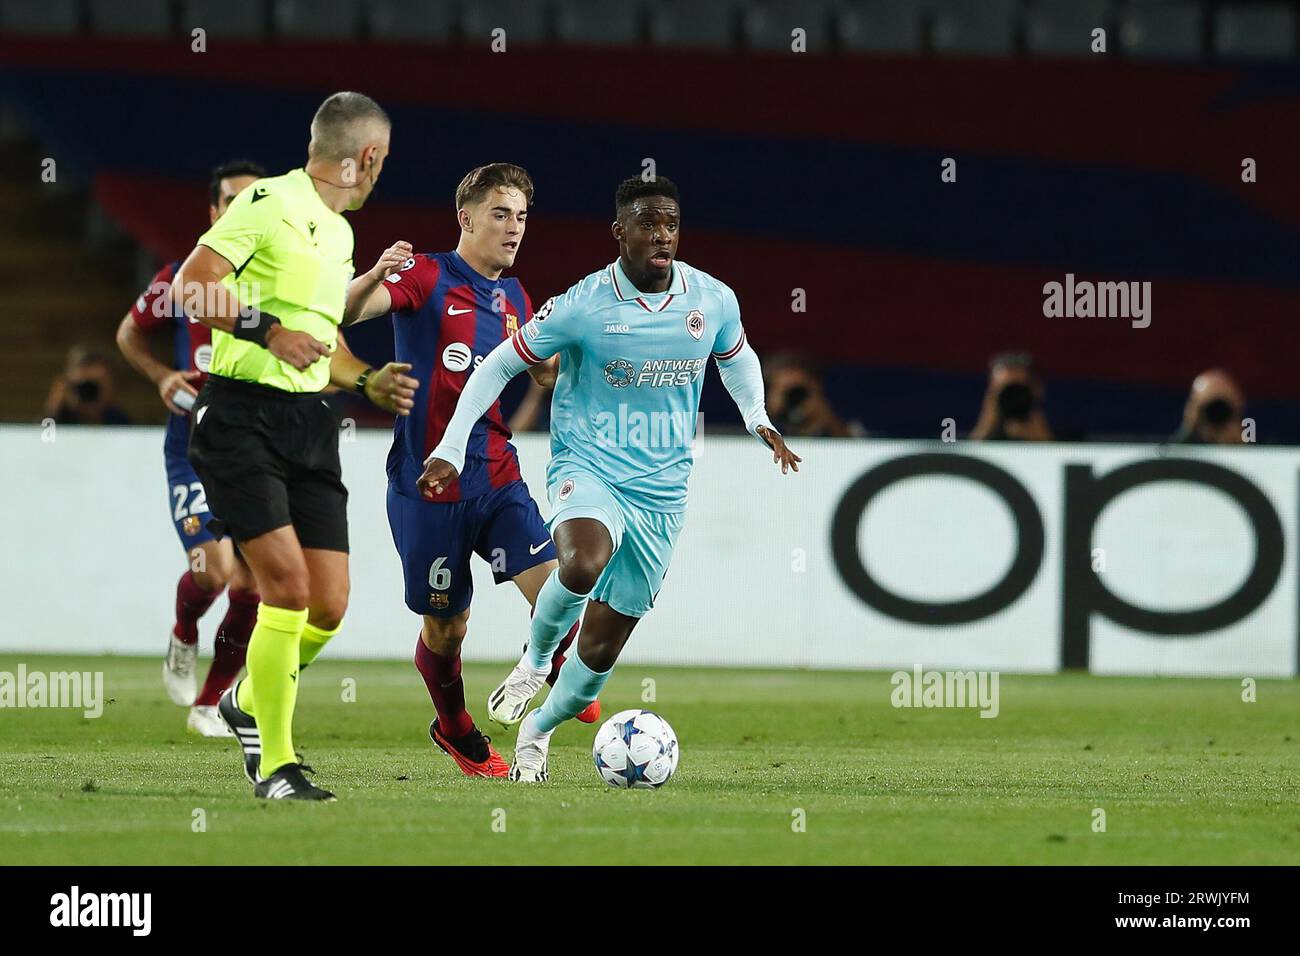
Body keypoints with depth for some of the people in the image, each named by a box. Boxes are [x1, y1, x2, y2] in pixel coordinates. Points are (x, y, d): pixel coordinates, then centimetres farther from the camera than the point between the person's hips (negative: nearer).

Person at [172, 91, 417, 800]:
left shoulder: (339, 234, 20)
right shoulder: (269, 203, -7)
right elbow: (191, 284, -16)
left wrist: (367, 382, 19)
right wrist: (269, 331, -23)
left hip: (310, 423, 8)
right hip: (242, 415, -8)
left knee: (328, 606, 0)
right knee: (287, 585, -17)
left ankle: (247, 704, 28)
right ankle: (274, 765, -7)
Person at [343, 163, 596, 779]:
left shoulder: (515, 298, 13)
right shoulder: (426, 277, -7)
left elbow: (546, 378, 23)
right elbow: (345, 311, -21)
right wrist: (374, 277, -43)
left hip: (498, 479, 5)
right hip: (429, 482, -5)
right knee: (445, 625, 6)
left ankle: (555, 675, 14)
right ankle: (455, 730, 31)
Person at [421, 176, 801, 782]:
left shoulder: (714, 301, -1)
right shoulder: (582, 306, -12)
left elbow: (737, 358, 23)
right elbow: (498, 366, -2)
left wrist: (759, 422, 9)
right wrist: (451, 451, -6)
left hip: (661, 490, 3)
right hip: (587, 467, -3)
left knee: (602, 647, 5)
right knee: (584, 564, -38)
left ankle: (536, 731, 32)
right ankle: (535, 658, -8)